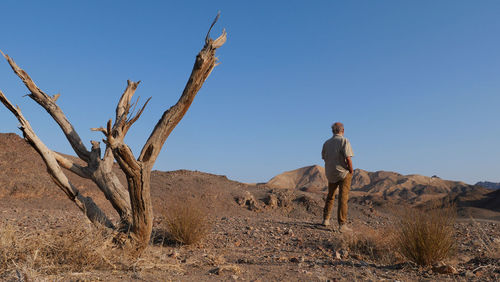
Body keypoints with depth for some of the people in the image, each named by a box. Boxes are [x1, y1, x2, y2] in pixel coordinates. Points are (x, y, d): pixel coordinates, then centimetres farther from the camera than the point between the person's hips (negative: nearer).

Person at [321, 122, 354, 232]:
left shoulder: (327, 143, 6)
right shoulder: (344, 141, -11)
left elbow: (324, 158, 10)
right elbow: (348, 158, -19)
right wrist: (351, 171, -7)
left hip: (330, 174, 5)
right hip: (343, 173, -5)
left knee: (330, 196, 20)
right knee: (343, 198, -3)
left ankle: (326, 220, 25)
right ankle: (342, 224, -4)